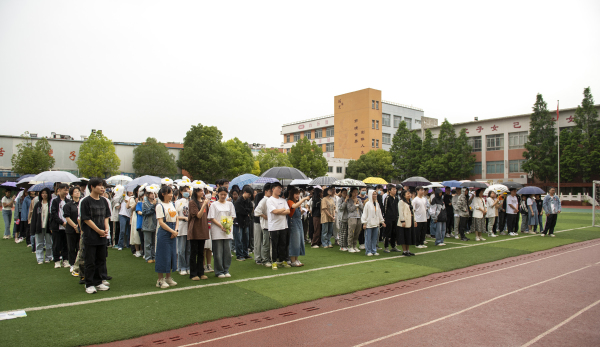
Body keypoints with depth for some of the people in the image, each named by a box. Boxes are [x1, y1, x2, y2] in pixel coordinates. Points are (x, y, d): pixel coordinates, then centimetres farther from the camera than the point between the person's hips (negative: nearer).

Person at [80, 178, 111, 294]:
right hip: (90, 236, -6)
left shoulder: (104, 201, 9)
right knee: (90, 262, 1)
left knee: (101, 260, 12)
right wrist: (99, 231, -12)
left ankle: (98, 282, 23)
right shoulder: (86, 201, -9)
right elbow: (86, 219, -11)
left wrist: (106, 229, -2)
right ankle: (89, 284, 12)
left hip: (102, 236, 6)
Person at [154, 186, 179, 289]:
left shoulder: (172, 204, 13)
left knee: (172, 254, 9)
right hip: (164, 233, -7)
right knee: (163, 255, -2)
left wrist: (176, 230, -3)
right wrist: (172, 231, -14)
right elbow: (161, 222, -13)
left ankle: (168, 277, 21)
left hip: (173, 233, 7)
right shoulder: (160, 205, -7)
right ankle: (160, 279, 8)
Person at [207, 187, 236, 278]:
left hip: (228, 231, 3)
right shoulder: (214, 205, 3)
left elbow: (232, 216, 11)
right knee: (218, 252, -1)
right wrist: (221, 226, -15)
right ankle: (219, 271, 9)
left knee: (227, 251, 1)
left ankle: (226, 270, 13)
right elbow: (212, 218, -3)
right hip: (217, 231, -3)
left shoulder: (229, 204, 12)